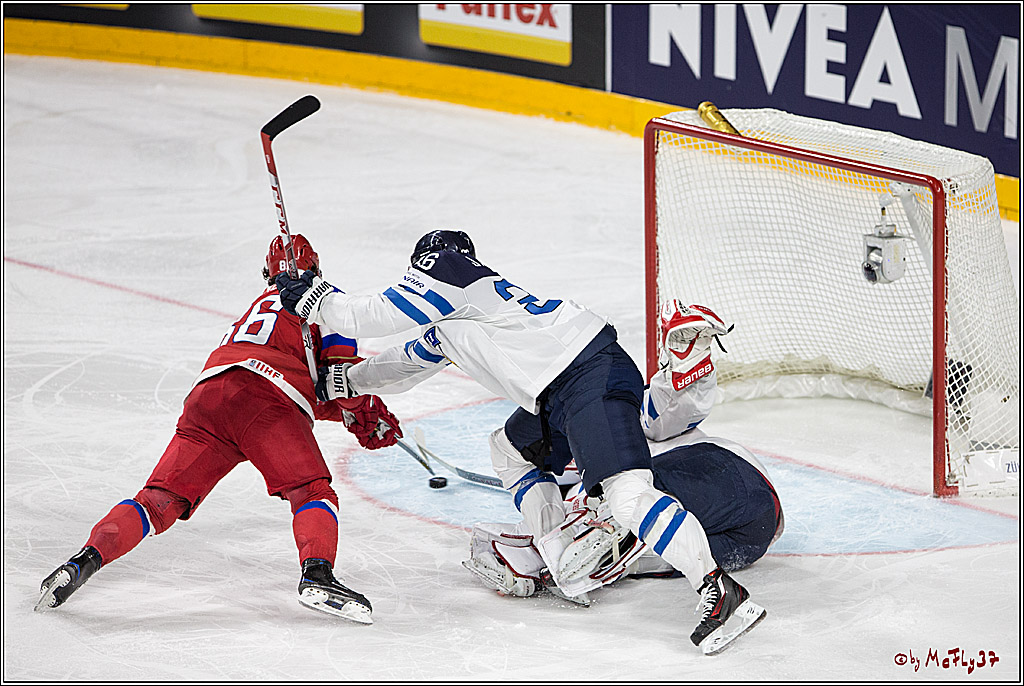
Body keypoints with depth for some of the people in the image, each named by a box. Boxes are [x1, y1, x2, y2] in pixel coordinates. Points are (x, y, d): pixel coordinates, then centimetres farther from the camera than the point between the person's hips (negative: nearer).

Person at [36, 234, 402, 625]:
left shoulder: (260, 305, 42)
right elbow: (341, 373, 7)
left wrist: (347, 413, 43)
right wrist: (366, 413, 19)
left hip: (207, 393, 5)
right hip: (263, 402, -5)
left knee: (162, 498, 2)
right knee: (312, 492, -2)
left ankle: (87, 558, -16)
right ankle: (317, 576, -28)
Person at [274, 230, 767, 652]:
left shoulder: (447, 268, 2)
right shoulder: (444, 326, 30)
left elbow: (372, 318, 0)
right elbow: (404, 365, 42)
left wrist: (311, 296, 14)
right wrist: (337, 380, 42)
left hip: (592, 374, -10)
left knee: (627, 495, -23)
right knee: (512, 451, 28)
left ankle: (721, 590, -33)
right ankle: (566, 570, 18)